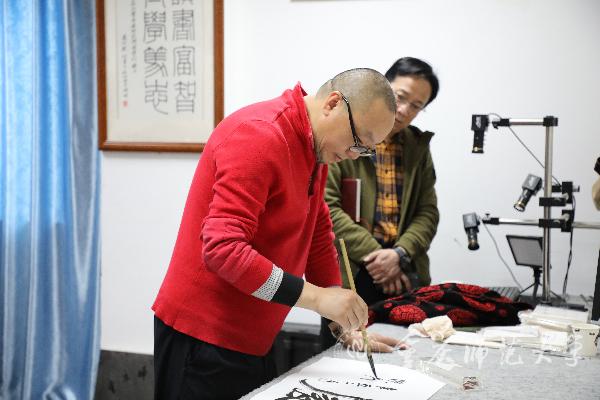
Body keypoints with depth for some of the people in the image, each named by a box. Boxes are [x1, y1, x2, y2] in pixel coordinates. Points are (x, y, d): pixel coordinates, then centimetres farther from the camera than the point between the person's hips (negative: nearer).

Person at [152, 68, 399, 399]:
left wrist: (346, 321, 9)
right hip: (205, 337, -9)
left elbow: (317, 234, 13)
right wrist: (316, 297, -27)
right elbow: (223, 248, -28)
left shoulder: (317, 146, 8)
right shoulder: (260, 134, -21)